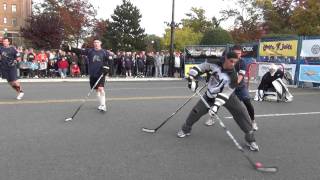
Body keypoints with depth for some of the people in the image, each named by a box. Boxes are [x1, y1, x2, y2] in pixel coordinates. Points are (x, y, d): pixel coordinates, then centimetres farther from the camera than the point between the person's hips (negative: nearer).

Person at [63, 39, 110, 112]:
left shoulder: (105, 52, 2)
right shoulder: (90, 51, 5)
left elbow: (109, 61, 3)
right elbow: (79, 51, -4)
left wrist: (105, 68, -10)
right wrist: (69, 48, -15)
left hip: (101, 73, -3)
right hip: (92, 74, 3)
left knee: (101, 88, -17)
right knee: (97, 89, 9)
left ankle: (103, 105, -11)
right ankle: (101, 104, 22)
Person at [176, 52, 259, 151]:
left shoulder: (233, 76, -25)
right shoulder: (215, 64, -17)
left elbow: (225, 94, -27)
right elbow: (201, 67, -5)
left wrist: (216, 105, -36)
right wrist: (192, 78, -16)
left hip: (227, 95, -2)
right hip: (210, 95, 2)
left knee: (241, 111, -16)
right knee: (196, 110, -2)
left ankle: (250, 138, -1)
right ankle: (185, 129, 24)